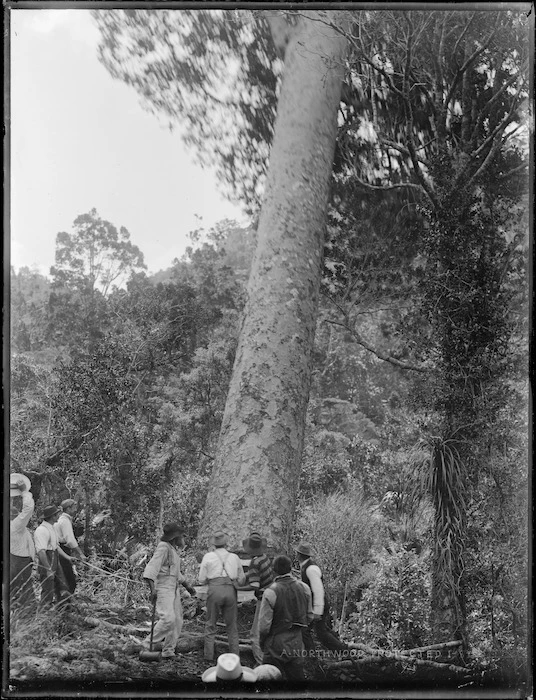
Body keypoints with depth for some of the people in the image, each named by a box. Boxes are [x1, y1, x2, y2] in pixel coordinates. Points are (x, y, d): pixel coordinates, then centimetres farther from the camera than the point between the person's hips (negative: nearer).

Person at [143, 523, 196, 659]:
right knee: (168, 619, -23)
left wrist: (187, 586, 29)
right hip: (162, 587, -9)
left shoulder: (173, 549, 16)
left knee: (176, 621, 5)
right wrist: (152, 588, -36)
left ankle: (168, 652, 12)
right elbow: (152, 568, -25)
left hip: (174, 589, 9)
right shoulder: (163, 547, -13)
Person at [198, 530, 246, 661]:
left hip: (215, 590, -2)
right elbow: (242, 580, 17)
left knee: (210, 624, 13)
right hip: (230, 591, 2)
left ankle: (209, 654, 16)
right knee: (232, 626, 13)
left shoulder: (208, 556, 8)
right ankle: (235, 655, 14)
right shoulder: (234, 557, 14)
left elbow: (202, 580, 8)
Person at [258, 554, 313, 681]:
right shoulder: (304, 588, -4)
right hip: (297, 644, 5)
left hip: (276, 644, -5)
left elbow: (264, 625, -16)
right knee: (297, 676, 17)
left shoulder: (271, 592, -20)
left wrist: (262, 642, 2)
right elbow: (309, 616, 7)